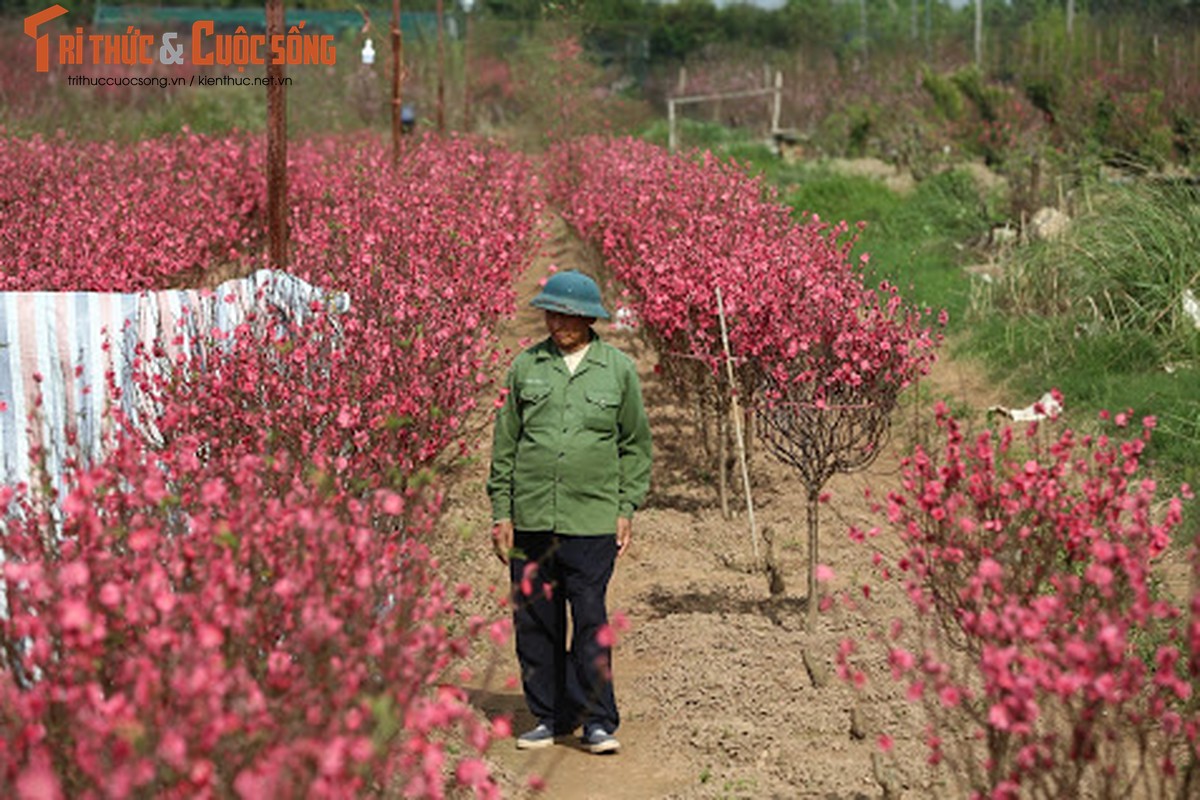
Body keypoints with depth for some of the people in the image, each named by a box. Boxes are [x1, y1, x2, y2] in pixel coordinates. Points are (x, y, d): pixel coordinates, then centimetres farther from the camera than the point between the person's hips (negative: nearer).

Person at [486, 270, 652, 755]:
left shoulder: (618, 370, 6)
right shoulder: (526, 366, 9)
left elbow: (636, 444, 11)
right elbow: (505, 442, 12)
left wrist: (627, 509, 4)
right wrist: (501, 511, 7)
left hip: (593, 520, -2)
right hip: (530, 517, 2)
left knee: (591, 620, -5)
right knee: (534, 621, 5)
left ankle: (597, 721, 4)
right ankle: (549, 717, 17)